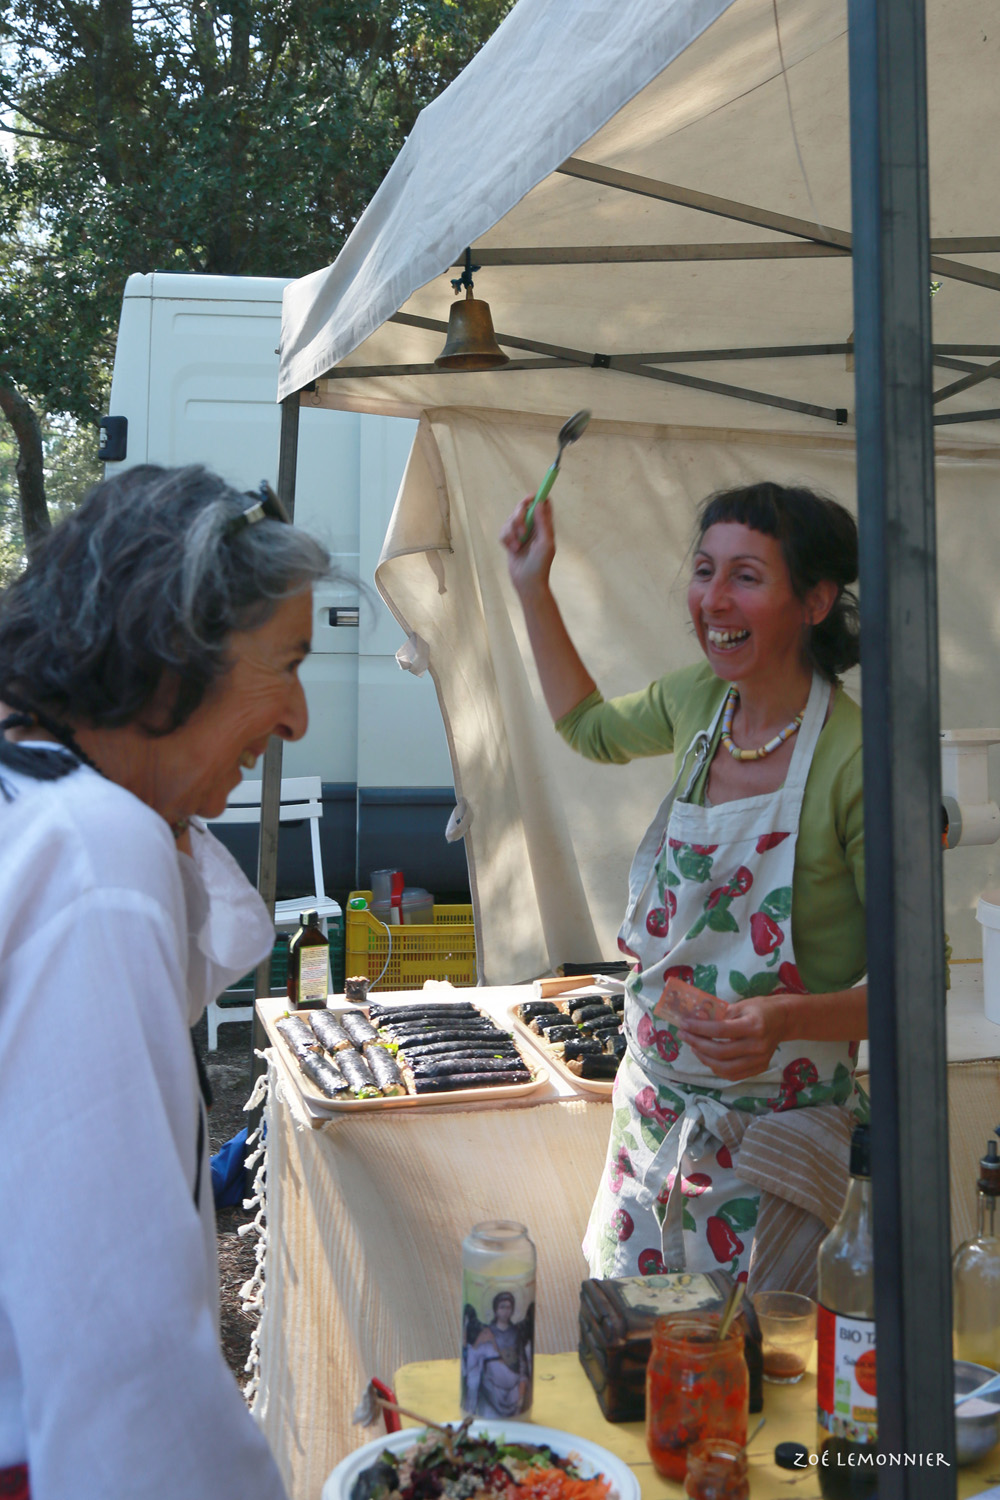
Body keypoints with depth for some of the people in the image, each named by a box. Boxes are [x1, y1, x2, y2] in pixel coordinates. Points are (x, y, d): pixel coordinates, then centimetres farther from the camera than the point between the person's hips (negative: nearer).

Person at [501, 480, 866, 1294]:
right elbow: (591, 727, 21)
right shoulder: (699, 701, -2)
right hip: (655, 1112, 6)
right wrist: (532, 587, 16)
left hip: (772, 1136, -6)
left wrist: (787, 1020, -33)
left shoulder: (858, 759, -21)